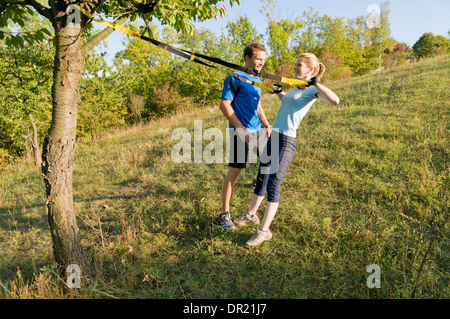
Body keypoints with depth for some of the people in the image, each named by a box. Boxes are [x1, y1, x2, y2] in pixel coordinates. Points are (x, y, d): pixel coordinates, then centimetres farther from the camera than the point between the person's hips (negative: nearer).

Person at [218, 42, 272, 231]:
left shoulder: (257, 81, 17)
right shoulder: (235, 78, -8)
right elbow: (224, 104, -14)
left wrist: (267, 125, 15)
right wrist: (240, 127, -19)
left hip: (259, 130, 8)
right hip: (241, 131, -8)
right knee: (234, 171, -7)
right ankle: (225, 214, 2)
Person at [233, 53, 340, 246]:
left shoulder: (313, 90, -5)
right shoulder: (296, 88, 19)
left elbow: (334, 101, -26)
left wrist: (316, 84, -23)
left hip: (286, 140, -9)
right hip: (273, 137, 9)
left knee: (273, 185, -6)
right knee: (261, 179, 17)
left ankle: (264, 231, 5)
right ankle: (251, 214, 36)